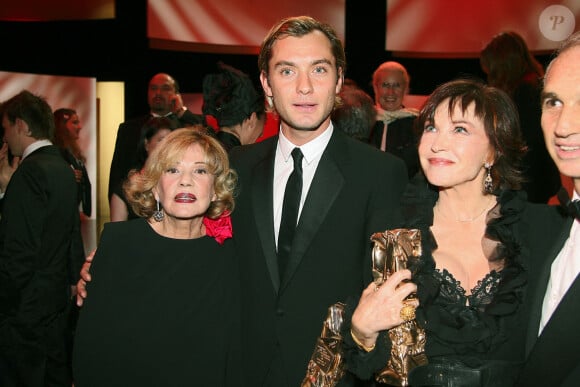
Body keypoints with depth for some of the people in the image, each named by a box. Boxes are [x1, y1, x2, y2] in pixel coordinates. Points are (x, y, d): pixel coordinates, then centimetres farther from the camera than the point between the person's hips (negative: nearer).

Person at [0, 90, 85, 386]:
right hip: (57, 302, 9)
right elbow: (73, 233, 16)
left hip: (25, 309, -8)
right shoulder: (64, 169, 8)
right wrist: (73, 280, 23)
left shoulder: (30, 173, -19)